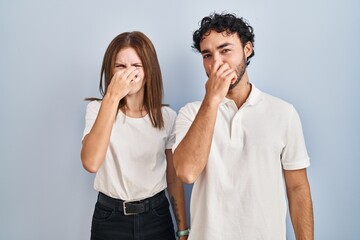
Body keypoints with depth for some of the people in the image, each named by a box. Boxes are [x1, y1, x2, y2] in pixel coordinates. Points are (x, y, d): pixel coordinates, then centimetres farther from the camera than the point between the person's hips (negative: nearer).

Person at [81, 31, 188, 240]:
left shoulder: (167, 116, -4)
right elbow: (91, 163, -27)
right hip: (110, 218, -1)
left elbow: (174, 179, 3)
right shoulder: (98, 109, -8)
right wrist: (112, 97, -28)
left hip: (156, 216, 1)